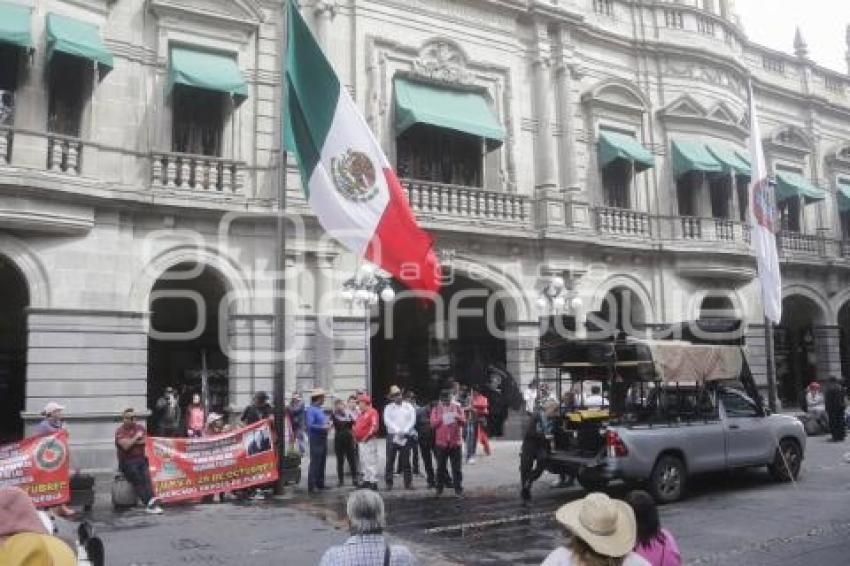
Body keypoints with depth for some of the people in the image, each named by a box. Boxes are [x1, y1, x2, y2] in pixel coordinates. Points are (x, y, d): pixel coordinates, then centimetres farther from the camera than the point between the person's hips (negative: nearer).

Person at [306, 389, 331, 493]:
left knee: (322, 462, 14)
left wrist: (328, 424, 4)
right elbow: (309, 425, -22)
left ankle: (320, 483, 23)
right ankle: (311, 486, -6)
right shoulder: (311, 410, -13)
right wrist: (322, 427, -20)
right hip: (316, 438, -9)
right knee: (315, 463, -9)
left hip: (323, 438, 9)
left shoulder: (321, 409, 15)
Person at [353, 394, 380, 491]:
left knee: (371, 461, -10)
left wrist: (367, 436, -18)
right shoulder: (361, 414, 19)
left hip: (369, 441, -10)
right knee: (363, 461, 13)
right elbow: (356, 425, 27)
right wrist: (355, 435, 12)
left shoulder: (372, 412, -10)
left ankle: (373, 482, -9)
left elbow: (375, 426, -19)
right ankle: (366, 480, 20)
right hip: (360, 441, 10)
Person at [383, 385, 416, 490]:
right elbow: (387, 421, -5)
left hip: (406, 437, 1)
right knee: (390, 460, -2)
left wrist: (405, 431, -11)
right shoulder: (388, 408, 7)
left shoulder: (408, 407, 10)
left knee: (406, 461, 4)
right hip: (392, 436, -1)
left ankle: (408, 482, 9)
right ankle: (388, 482, 3)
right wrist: (398, 431, -15)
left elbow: (412, 420, 1)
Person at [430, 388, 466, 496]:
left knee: (456, 467, 2)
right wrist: (442, 418, -17)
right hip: (441, 442, 0)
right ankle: (439, 488, 12)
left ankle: (458, 488, 7)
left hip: (455, 442, 0)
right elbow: (433, 424, -2)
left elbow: (463, 421, 1)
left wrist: (457, 417, -18)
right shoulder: (436, 409, 7)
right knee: (441, 467, 4)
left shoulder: (457, 408, 9)